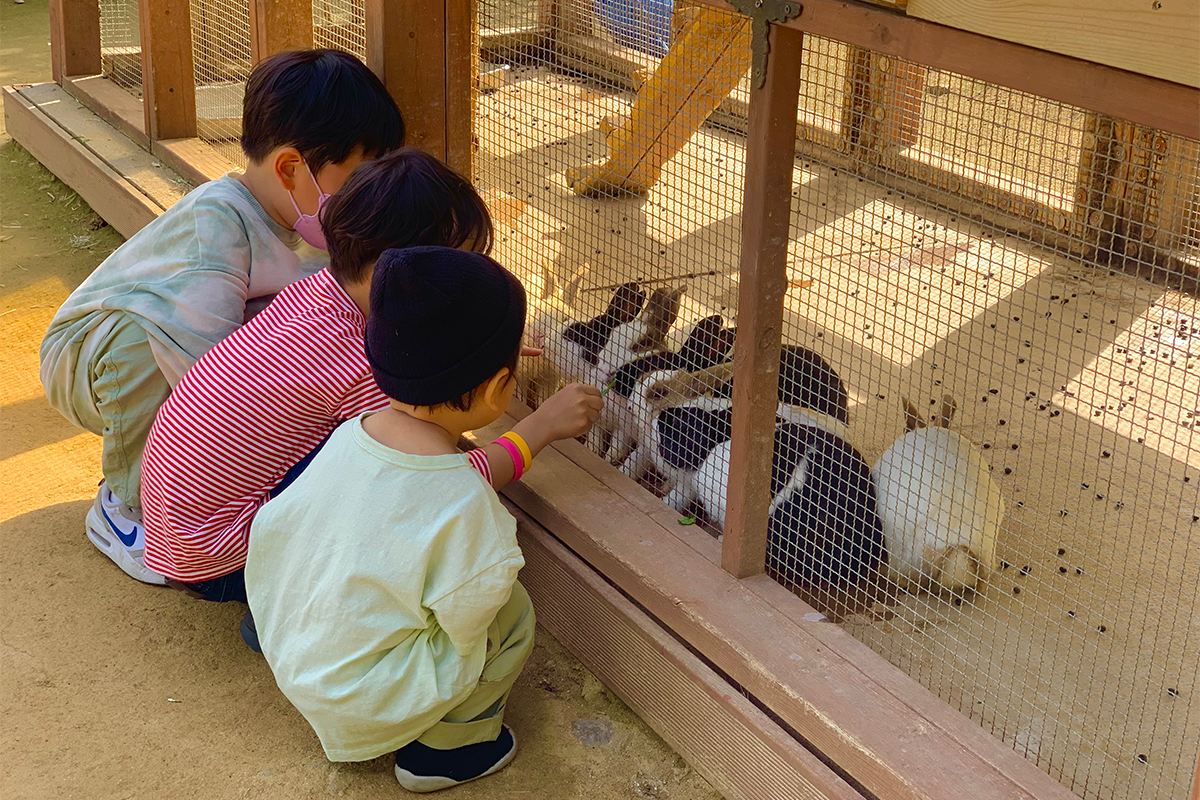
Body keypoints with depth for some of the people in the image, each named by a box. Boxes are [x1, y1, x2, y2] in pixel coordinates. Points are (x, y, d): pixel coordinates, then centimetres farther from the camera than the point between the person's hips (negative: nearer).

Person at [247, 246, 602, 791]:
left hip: (294, 665, 7)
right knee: (513, 612, 2)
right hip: (363, 708, -7)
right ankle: (443, 749, 15)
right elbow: (466, 622, -20)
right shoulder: (463, 505, -30)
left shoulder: (351, 434, -9)